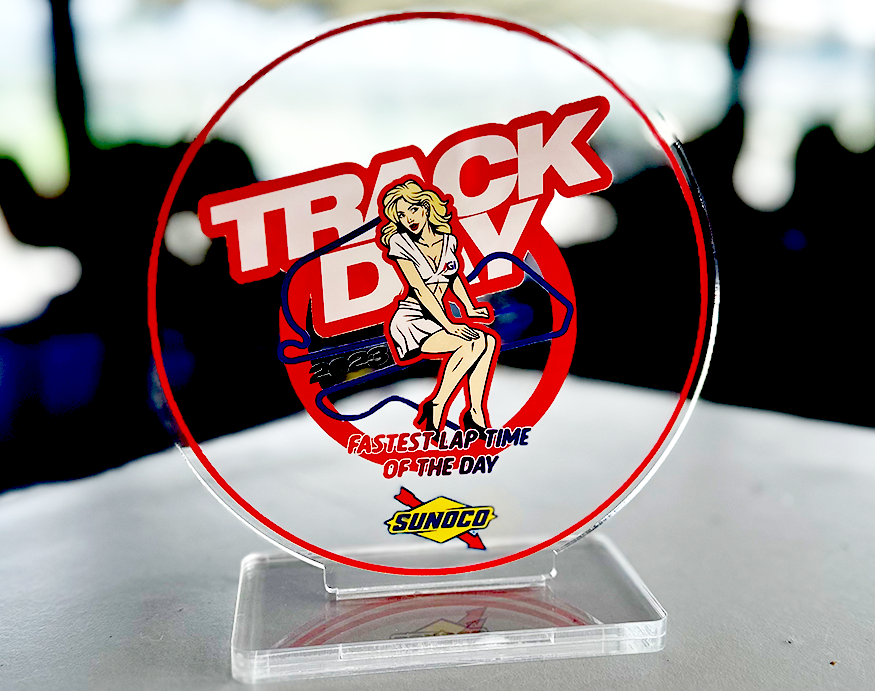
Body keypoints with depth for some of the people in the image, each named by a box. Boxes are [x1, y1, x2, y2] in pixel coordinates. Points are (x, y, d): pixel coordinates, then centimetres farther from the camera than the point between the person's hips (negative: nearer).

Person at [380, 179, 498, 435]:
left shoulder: (448, 240, 10)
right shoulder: (399, 242, -6)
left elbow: (454, 277, 25)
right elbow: (419, 289, -13)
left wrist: (470, 309, 8)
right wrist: (449, 325, -20)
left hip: (435, 322, 6)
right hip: (410, 322, -5)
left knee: (488, 340, -19)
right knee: (473, 344, -27)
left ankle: (475, 414, -16)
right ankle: (435, 407, -18)